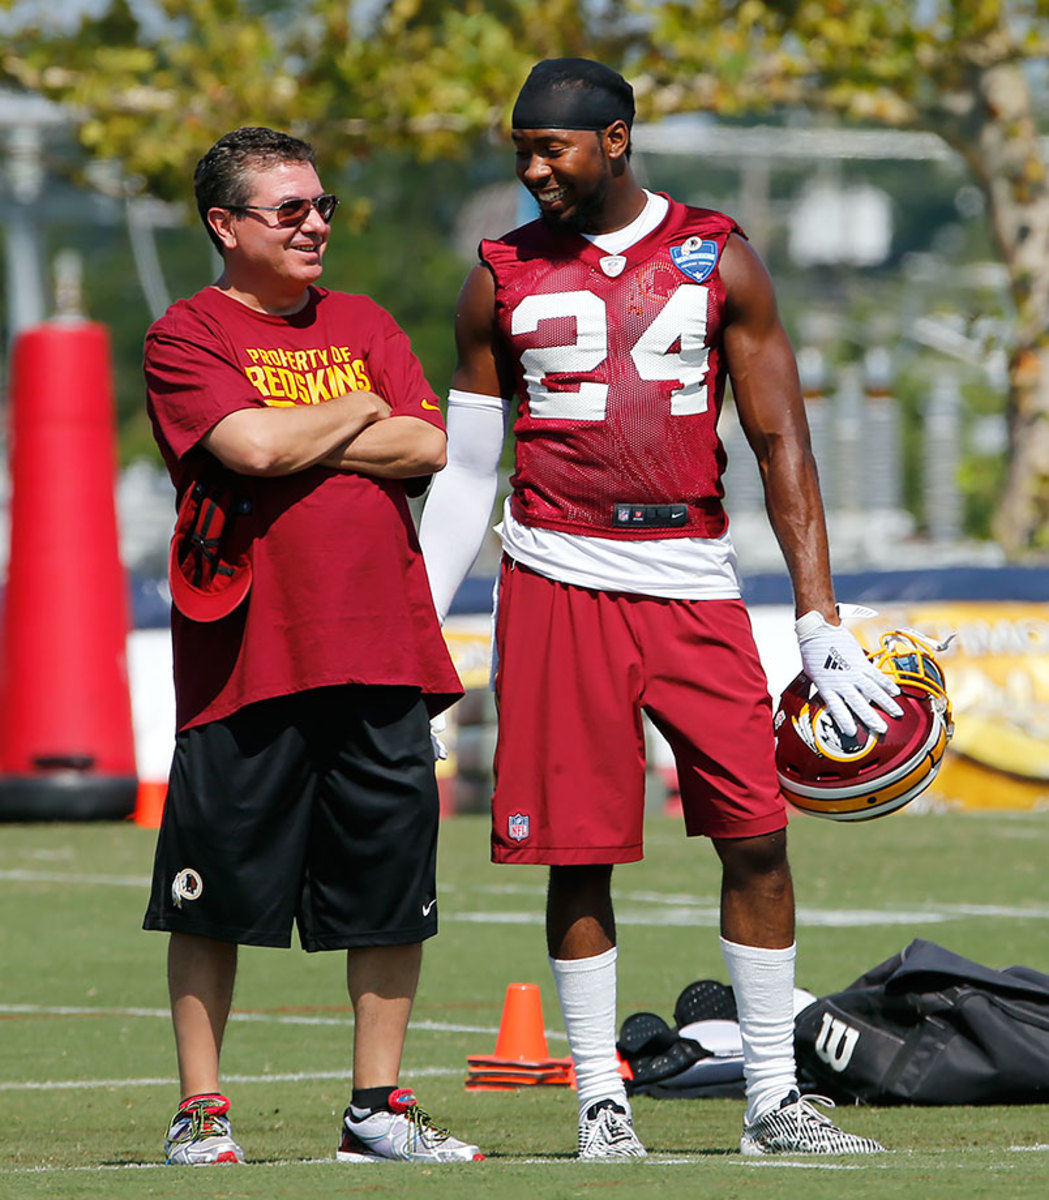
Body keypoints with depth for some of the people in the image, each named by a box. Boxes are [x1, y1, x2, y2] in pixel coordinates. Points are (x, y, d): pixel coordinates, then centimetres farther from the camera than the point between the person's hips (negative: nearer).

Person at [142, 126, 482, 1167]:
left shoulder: (364, 326, 17)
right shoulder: (189, 335, 1)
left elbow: (426, 447, 3)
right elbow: (250, 444, -16)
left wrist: (295, 440, -6)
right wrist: (355, 415, 0)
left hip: (380, 645, 5)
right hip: (247, 648, -4)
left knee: (390, 882, 4)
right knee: (216, 893, -1)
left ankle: (377, 1108, 13)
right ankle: (199, 1112, 8)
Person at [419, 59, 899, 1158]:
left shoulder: (717, 261, 5)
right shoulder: (502, 281, 6)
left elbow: (780, 445, 5)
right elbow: (465, 473, 11)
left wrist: (820, 620, -1)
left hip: (695, 581, 1)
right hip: (559, 582, 0)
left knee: (756, 833, -4)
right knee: (580, 853, -2)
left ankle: (774, 1099, 5)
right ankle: (601, 1100, 7)